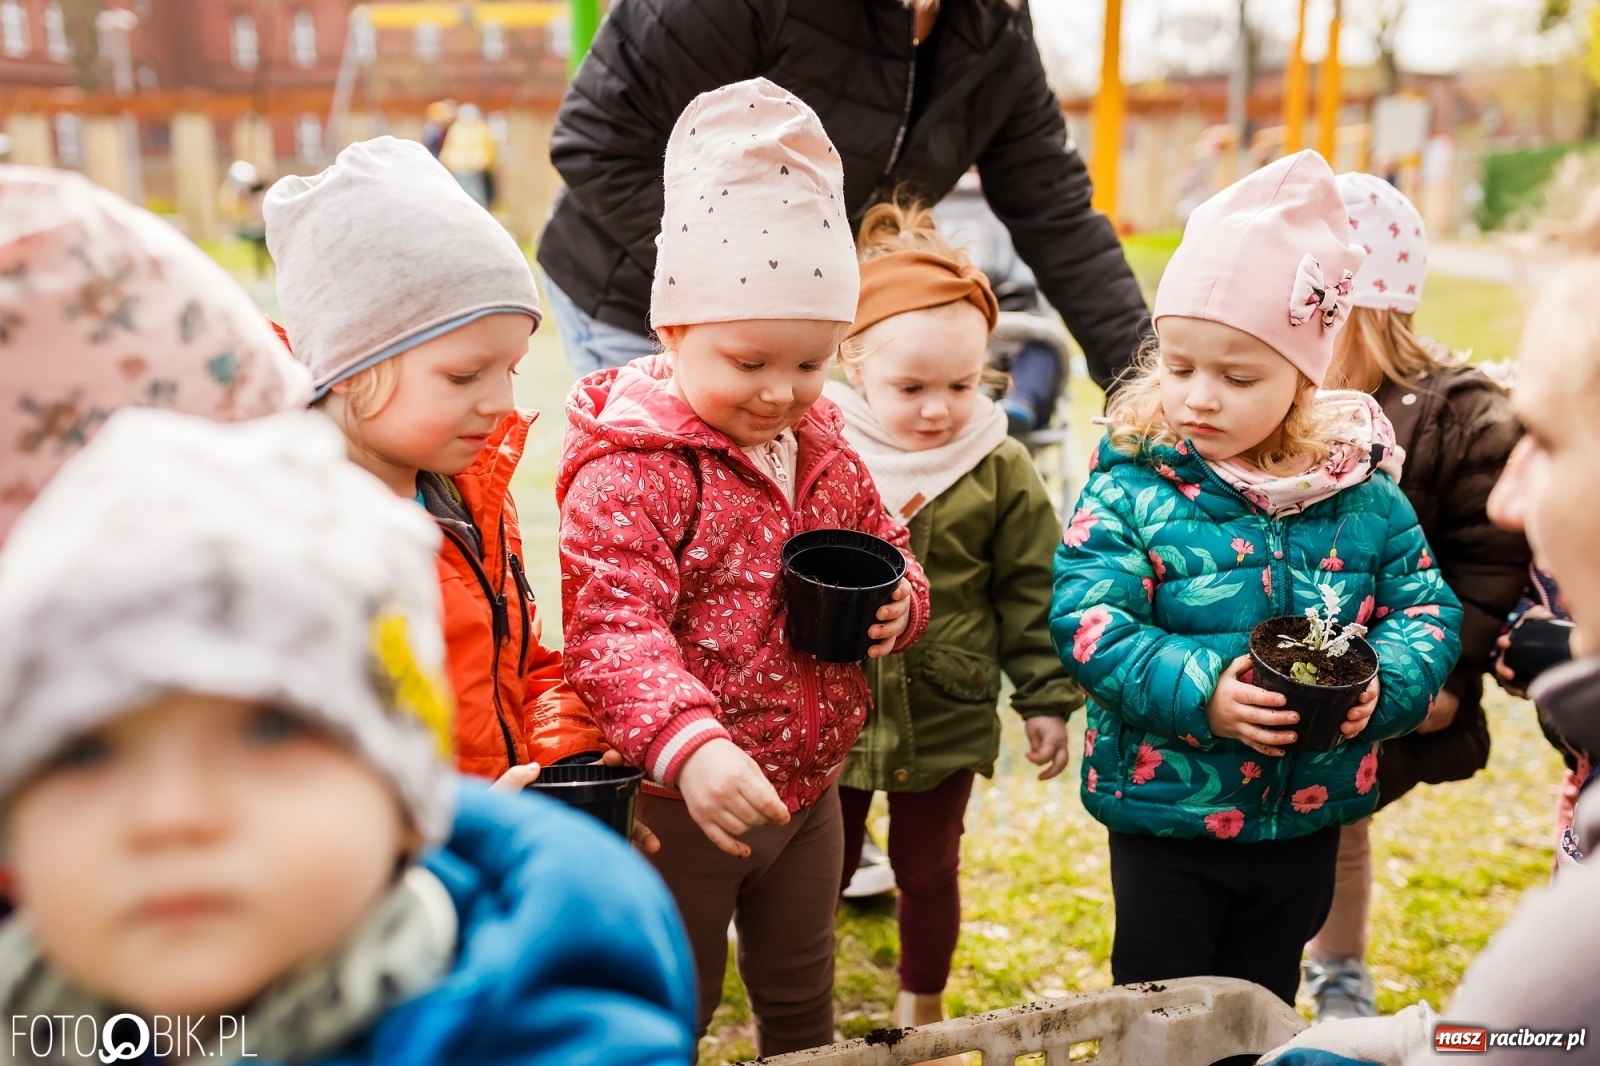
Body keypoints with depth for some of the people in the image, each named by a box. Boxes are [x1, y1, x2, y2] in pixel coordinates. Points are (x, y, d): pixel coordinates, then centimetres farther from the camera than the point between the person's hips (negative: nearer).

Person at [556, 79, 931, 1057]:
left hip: (810, 786, 7)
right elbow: (613, 628, -30)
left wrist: (899, 601, -9)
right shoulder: (632, 469, -22)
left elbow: (886, 549, 15)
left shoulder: (826, 451, 2)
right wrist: (690, 746, -45)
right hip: (685, 800, -6)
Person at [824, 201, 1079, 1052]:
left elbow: (1031, 593, 0)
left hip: (945, 718, 1)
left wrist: (1047, 699, 0)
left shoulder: (1001, 471, -7)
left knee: (928, 870, 19)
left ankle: (921, 1010, 42)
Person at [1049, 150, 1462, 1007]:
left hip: (1307, 816, 3)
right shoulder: (1132, 488, -15)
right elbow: (1086, 619, -21)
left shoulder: (1363, 491, -5)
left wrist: (1384, 685, -20)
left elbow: (1428, 606, -1)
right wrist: (1197, 688, -32)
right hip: (1165, 816, -3)